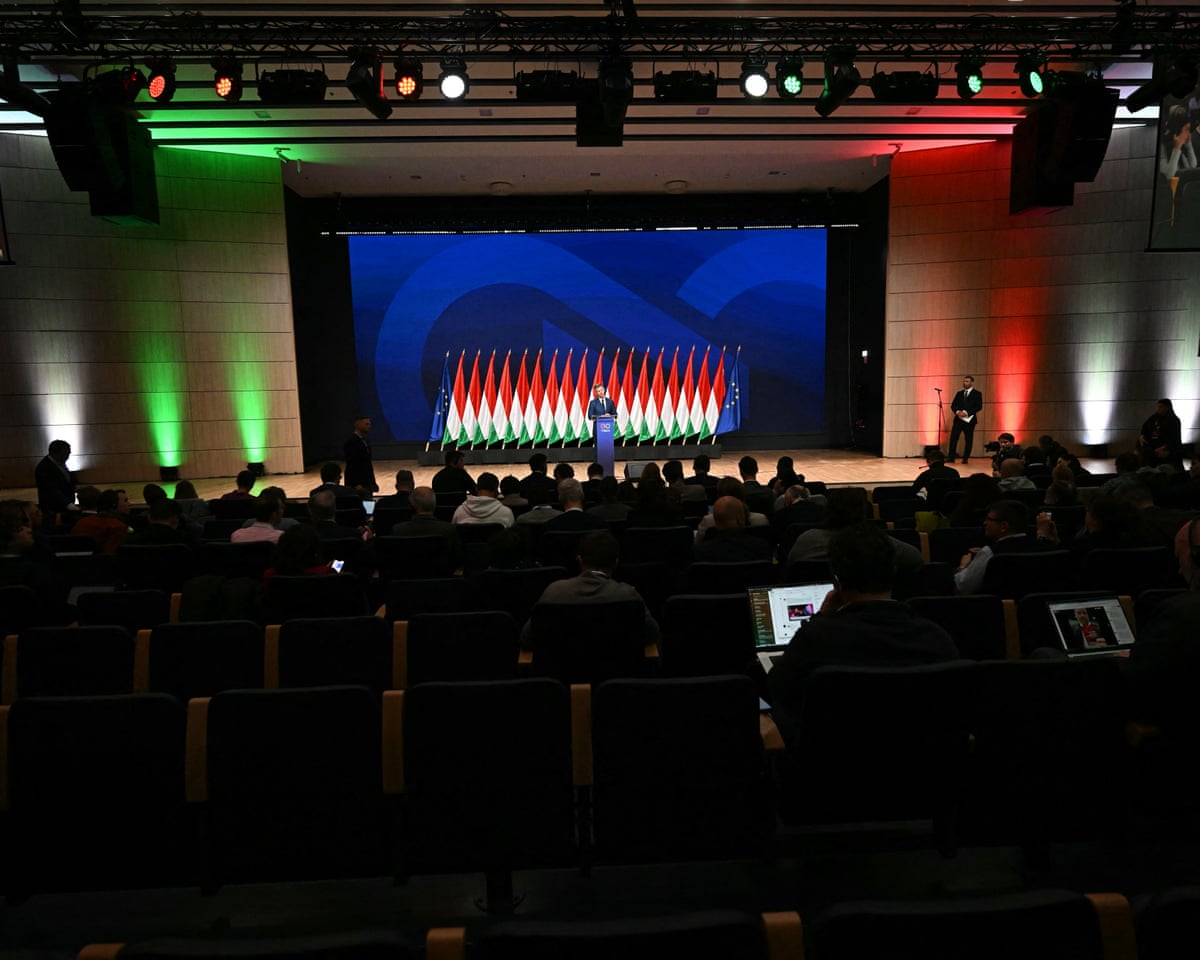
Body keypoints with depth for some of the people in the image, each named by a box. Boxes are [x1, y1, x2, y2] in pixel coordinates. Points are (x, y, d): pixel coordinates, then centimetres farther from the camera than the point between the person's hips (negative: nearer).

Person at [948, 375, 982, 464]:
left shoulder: (977, 394, 2)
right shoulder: (959, 393, 15)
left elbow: (979, 406, -9)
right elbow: (953, 405, 9)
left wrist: (966, 412, -18)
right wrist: (957, 412, -13)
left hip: (969, 419, -3)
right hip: (958, 419, 3)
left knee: (968, 440, 2)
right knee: (953, 438, -7)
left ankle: (965, 459, 9)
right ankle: (951, 458, -6)